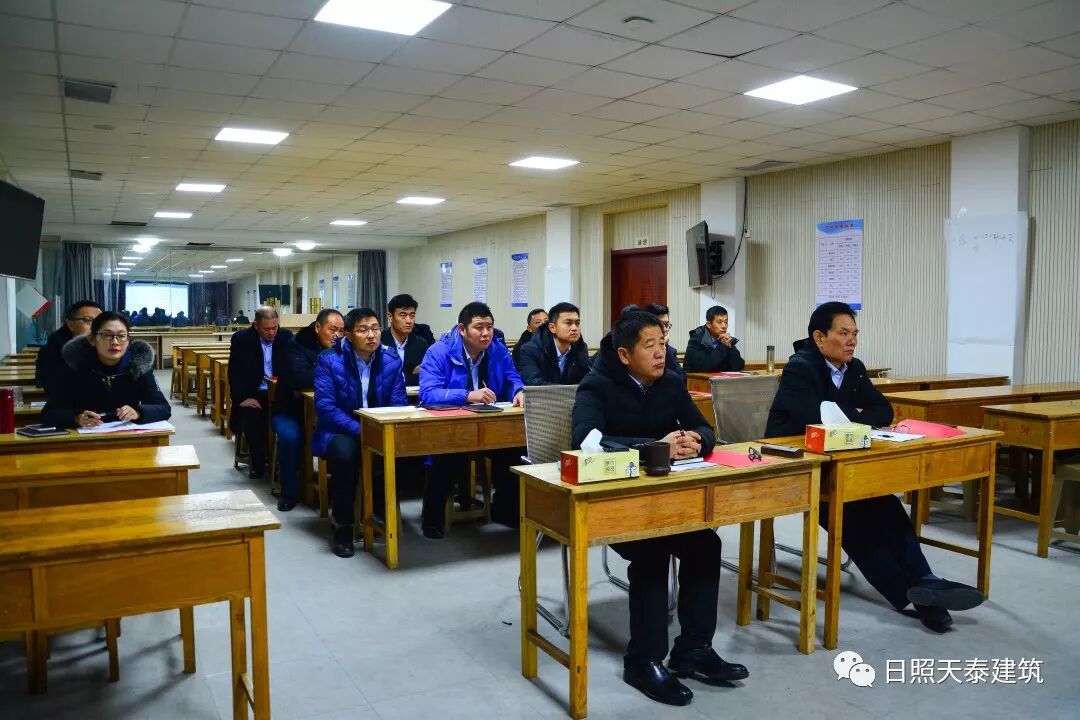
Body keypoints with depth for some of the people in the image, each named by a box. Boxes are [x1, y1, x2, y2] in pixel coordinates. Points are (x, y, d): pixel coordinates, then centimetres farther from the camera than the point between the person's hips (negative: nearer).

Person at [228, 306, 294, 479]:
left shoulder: (286, 337, 1)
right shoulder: (241, 339, -4)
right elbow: (235, 372, -6)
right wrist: (243, 398, -19)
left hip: (279, 393, 1)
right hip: (253, 393, -1)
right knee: (251, 415, -31)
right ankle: (257, 462, -8)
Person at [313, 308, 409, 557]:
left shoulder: (391, 360, -1)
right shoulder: (329, 360, -11)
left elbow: (399, 404, -1)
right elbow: (325, 407, -18)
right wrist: (361, 431, -29)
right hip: (339, 432, -3)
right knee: (345, 452, -37)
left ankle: (383, 512, -1)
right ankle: (342, 525, -16)